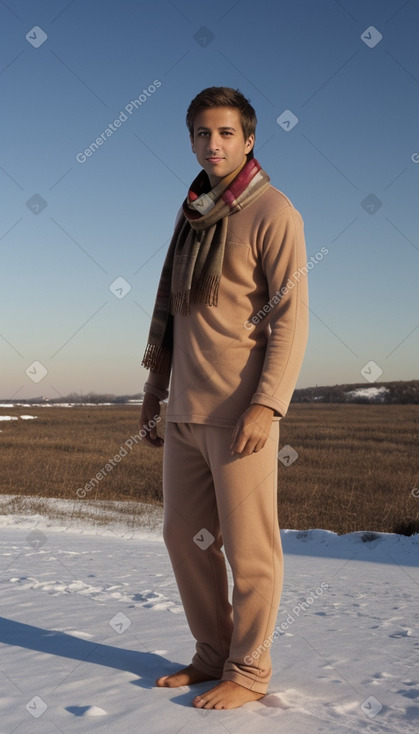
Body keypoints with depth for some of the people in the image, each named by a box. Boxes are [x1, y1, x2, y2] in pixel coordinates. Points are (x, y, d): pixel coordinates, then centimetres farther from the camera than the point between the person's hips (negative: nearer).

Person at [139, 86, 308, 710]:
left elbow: (291, 316, -12)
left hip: (239, 410, -7)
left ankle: (249, 672, 14)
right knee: (185, 535, 12)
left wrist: (267, 404, -20)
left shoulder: (273, 213, -5)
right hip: (185, 409, 8)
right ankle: (214, 656, 26)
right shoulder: (192, 216, 17)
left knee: (248, 545, 0)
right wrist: (155, 389, 17)